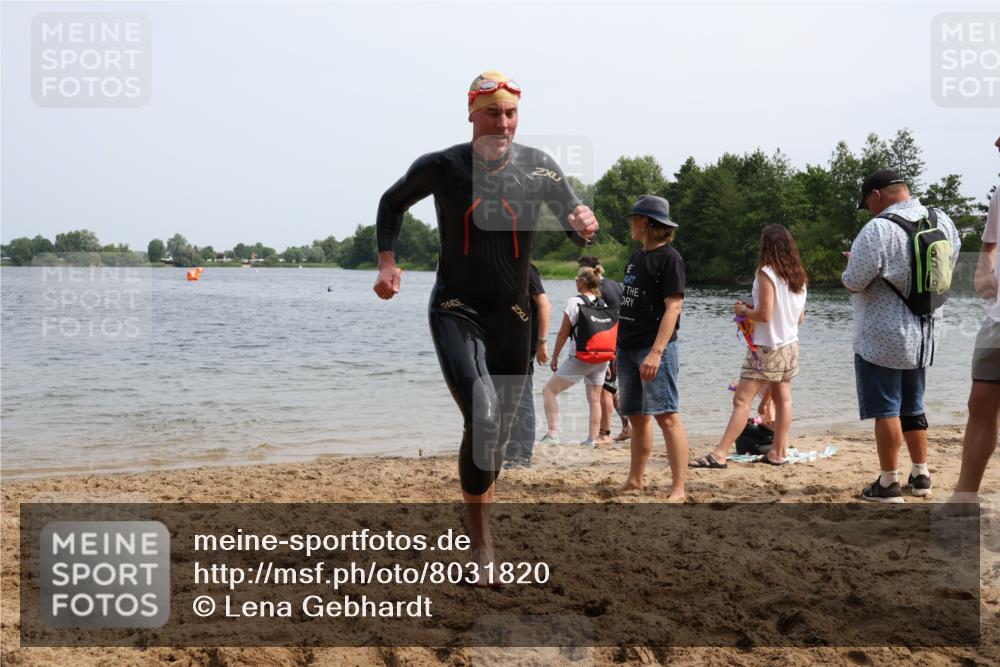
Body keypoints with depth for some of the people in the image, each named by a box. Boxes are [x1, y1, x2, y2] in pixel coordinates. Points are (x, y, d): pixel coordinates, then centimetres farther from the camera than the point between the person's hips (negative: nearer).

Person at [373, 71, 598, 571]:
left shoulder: (539, 168, -6)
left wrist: (586, 226, -28)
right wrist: (387, 263, -3)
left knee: (498, 434, 12)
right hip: (456, 311, -3)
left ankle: (479, 525, 35)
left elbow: (577, 229, -3)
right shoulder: (441, 167, -8)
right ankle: (480, 539, -9)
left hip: (512, 317, 3)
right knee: (483, 419, -23)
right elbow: (391, 203, 10)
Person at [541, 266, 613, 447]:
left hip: (579, 358, -6)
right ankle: (592, 439, 10)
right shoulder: (604, 304, 7)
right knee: (594, 399, 12)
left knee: (549, 389, 5)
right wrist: (606, 362, 19)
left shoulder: (575, 302, -10)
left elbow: (563, 333, -8)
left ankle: (553, 434, -3)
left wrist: (554, 357, 2)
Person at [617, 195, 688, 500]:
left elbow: (673, 306, -16)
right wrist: (619, 348, 18)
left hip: (654, 349, -9)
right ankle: (635, 481, 23)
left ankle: (678, 489, -11)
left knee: (666, 416, -12)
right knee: (637, 417, 14)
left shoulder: (669, 257, -9)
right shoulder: (636, 258, 17)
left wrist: (656, 352, -23)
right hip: (628, 349, 9)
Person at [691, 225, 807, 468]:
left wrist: (743, 311, -2)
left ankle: (719, 454, -14)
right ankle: (778, 452, 17)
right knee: (782, 398, 12)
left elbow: (765, 314, -21)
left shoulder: (766, 273, -14)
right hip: (789, 346, 8)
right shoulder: (798, 277, 9)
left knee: (741, 400, -11)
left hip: (766, 347, -8)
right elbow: (800, 317, 15)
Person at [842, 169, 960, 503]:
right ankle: (921, 476, 25)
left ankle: (888, 483, 5)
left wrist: (852, 262, 2)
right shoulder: (943, 223, 2)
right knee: (912, 407, 19)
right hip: (922, 336, 7)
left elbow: (854, 283, -18)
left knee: (886, 410, 1)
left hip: (881, 338, -7)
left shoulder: (878, 230, -20)